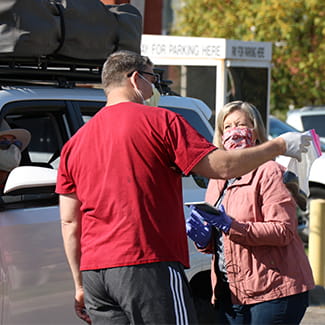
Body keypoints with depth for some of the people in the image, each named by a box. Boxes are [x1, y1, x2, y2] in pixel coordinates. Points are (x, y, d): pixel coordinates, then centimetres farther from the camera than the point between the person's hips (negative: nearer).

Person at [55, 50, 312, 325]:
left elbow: (69, 222, 14)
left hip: (93, 271, 6)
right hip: (148, 265, -6)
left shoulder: (75, 142, 15)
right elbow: (223, 167, -6)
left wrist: (80, 285, 19)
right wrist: (280, 146, 7)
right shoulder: (159, 121, -2)